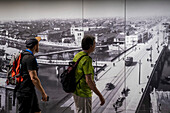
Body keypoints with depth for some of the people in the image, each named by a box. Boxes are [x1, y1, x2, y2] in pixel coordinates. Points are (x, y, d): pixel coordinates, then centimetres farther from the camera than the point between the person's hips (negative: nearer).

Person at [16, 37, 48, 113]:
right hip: (25, 92, -10)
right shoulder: (30, 58, -18)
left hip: (30, 91, 10)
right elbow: (34, 78, -23)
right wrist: (43, 93, -16)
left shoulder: (24, 56, 15)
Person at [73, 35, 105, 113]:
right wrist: (100, 96, -26)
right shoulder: (87, 60, -25)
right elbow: (88, 81, -30)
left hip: (76, 91, 9)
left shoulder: (77, 56, 4)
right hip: (84, 94, -9)